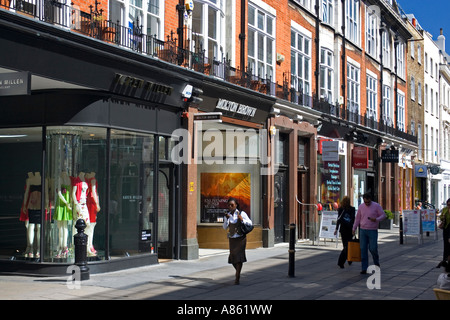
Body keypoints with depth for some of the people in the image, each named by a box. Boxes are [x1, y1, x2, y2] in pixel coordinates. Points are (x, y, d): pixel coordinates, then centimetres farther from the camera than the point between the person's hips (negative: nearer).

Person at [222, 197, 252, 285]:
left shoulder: (241, 213, -7)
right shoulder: (227, 215, 4)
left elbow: (250, 223, -3)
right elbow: (225, 227, 2)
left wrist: (242, 220, -20)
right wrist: (226, 219, -14)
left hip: (240, 238, -4)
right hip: (232, 238, 4)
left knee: (239, 256, -12)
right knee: (233, 257, 7)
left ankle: (237, 278, -11)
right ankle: (238, 273, 33)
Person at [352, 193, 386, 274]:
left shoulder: (376, 206, -5)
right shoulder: (361, 206, 5)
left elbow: (383, 215, -5)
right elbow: (357, 218, 13)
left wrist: (376, 219, -23)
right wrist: (354, 229, 10)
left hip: (373, 231, -3)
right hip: (363, 230, 3)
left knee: (373, 248, -6)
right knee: (363, 249, -1)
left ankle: (376, 262, 26)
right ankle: (364, 268, 2)